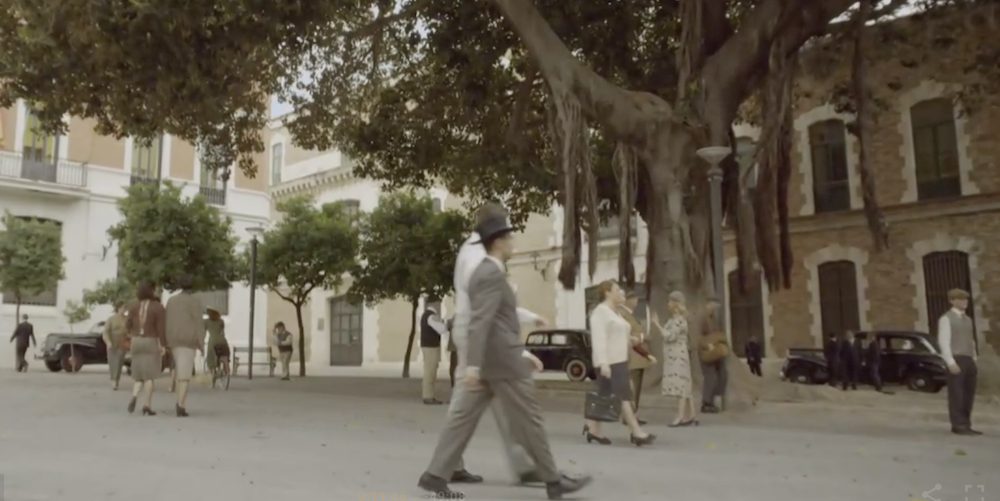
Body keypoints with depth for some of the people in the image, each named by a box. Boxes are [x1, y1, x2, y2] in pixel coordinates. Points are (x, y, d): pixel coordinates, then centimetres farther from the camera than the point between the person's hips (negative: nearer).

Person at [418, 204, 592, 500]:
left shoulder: (482, 272, 16)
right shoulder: (492, 274, -16)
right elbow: (480, 321, -25)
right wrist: (473, 364, -30)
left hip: (488, 361, 10)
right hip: (502, 361, -10)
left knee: (464, 417, 7)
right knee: (529, 419, 1)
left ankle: (435, 475, 6)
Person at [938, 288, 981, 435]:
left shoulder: (968, 319, 19)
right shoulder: (946, 318, -5)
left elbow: (971, 341, 21)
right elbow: (944, 341, -12)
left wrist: (974, 360, 13)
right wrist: (951, 362, -19)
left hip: (969, 360, 8)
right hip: (956, 359, -7)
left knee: (969, 394, 9)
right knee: (956, 394, -5)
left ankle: (966, 425, 16)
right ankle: (958, 425, 0)